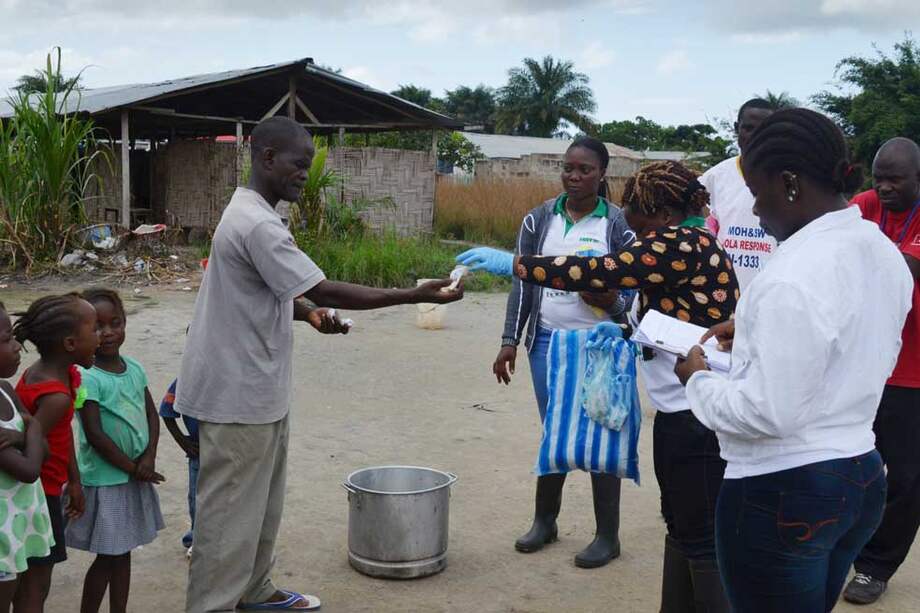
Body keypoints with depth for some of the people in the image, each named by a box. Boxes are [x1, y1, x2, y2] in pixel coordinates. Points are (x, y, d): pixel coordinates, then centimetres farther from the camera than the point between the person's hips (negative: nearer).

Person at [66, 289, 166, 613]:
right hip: (105, 480, -6)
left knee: (123, 552, 16)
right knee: (107, 557, 2)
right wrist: (132, 468, -13)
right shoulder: (88, 378, -17)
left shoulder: (134, 369, 3)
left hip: (136, 477, 6)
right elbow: (94, 434, -19)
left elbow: (151, 415, 6)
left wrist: (149, 457, -9)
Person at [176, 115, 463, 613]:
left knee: (261, 501, 19)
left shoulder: (250, 215, 12)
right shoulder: (257, 224, -22)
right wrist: (415, 295, -25)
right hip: (239, 392, -10)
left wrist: (309, 315, 2)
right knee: (231, 509, 0)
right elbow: (324, 290, -27)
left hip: (256, 387, 10)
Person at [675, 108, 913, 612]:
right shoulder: (883, 252, 4)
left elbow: (769, 414, -24)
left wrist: (699, 380, -8)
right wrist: (759, 334, 14)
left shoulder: (793, 277, -24)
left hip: (781, 494, -8)